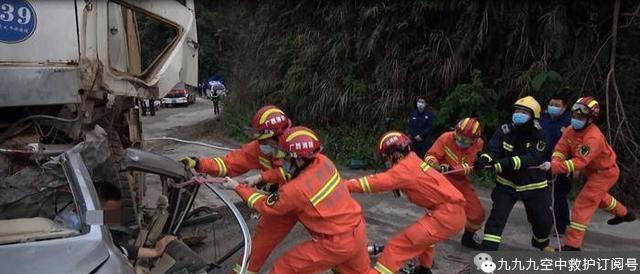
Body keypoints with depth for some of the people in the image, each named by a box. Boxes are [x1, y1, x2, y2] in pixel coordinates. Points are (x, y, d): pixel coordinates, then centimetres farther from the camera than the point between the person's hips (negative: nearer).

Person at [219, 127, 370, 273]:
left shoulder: (296, 189, -22)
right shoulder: (323, 161, -7)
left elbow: (265, 206, -2)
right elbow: (291, 170, 13)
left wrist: (237, 187, 8)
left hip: (336, 244, -7)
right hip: (359, 231, 7)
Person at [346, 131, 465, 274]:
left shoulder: (406, 167, -14)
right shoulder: (412, 161, 15)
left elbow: (380, 182, -25)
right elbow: (387, 178, 15)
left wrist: (346, 185, -27)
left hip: (446, 215, -10)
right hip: (453, 211, 10)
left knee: (397, 246, -15)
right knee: (422, 235, 39)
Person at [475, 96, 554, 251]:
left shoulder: (539, 136, -16)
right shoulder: (505, 131, -12)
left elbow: (531, 158, -31)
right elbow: (492, 149, -23)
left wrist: (505, 163, -46)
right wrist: (484, 159, -48)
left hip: (533, 185, 0)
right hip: (507, 183, 0)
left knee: (543, 220, 11)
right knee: (497, 216, -12)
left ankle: (541, 243, 44)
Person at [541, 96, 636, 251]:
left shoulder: (593, 138, -35)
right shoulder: (571, 130, -10)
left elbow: (579, 162, -43)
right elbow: (561, 149, -15)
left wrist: (554, 167, -53)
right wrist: (554, 163, -37)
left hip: (604, 173, -9)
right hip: (592, 170, 9)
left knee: (583, 205, -14)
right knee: (597, 196, 32)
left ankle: (572, 245, -10)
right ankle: (624, 214, 61)